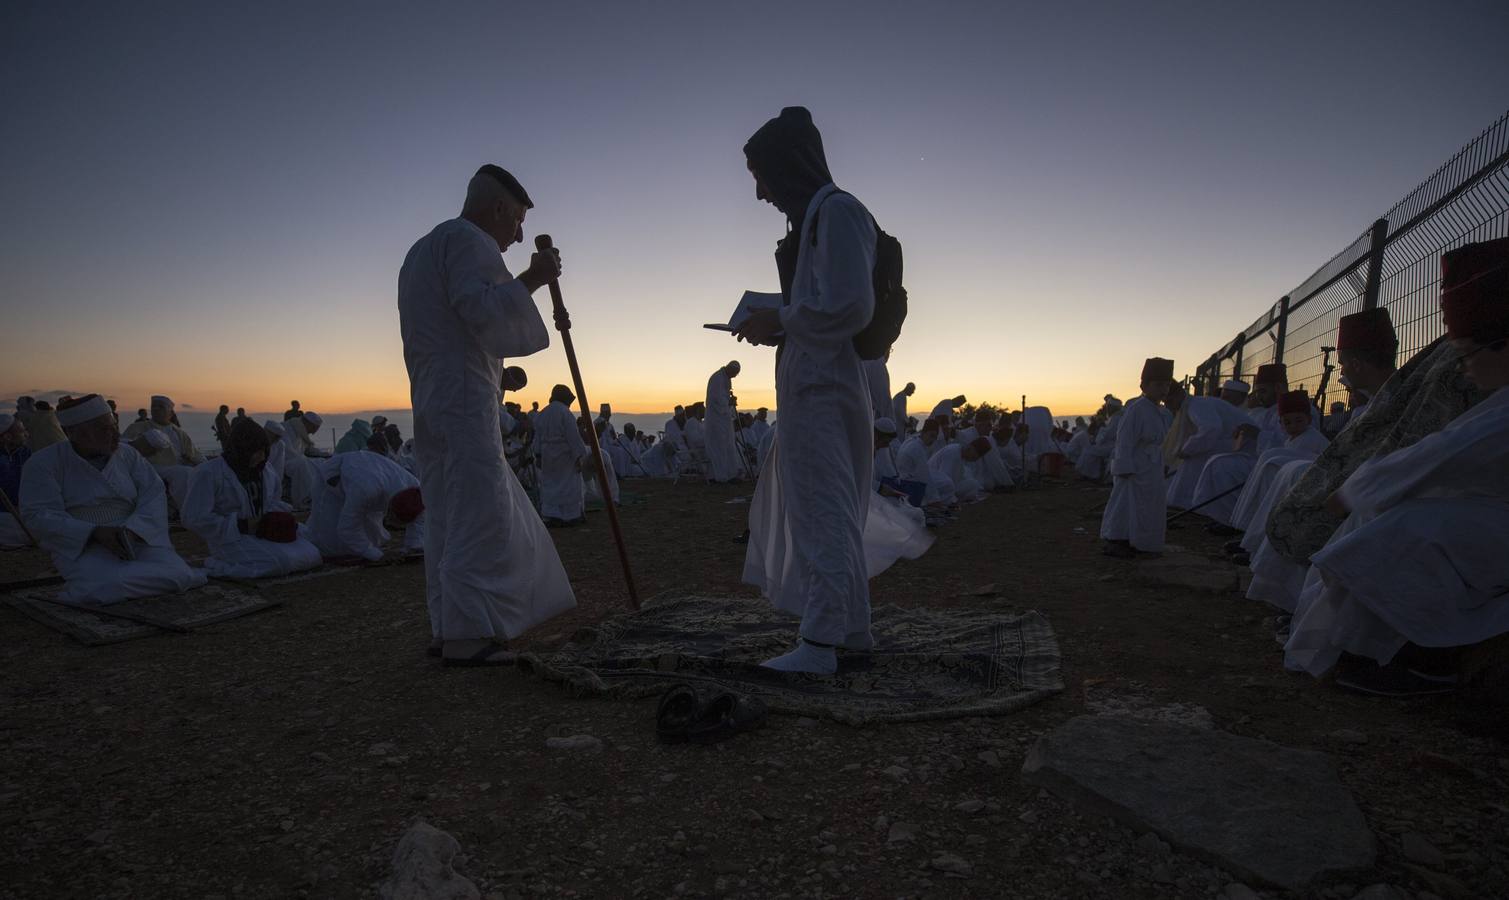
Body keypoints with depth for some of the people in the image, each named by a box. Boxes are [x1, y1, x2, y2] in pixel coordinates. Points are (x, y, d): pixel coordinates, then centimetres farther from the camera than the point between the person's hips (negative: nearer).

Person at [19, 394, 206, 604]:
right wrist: (95, 532, -23)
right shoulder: (43, 464, -1)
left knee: (179, 576, -23)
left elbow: (154, 493, -1)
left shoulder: (127, 455, 9)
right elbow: (38, 515, -10)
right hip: (82, 548, -4)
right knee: (110, 586, -36)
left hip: (137, 538, 4)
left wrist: (133, 529, -20)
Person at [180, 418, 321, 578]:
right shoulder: (208, 474, -11)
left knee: (311, 555, -11)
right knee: (281, 561, -31)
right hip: (232, 539, -7)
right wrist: (241, 526, -19)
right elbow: (194, 518, -16)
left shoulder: (265, 470, 11)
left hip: (265, 533, 8)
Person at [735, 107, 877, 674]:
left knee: (820, 512, -7)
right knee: (833, 512, 15)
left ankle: (818, 644, 0)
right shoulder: (818, 216, 19)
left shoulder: (836, 212, -11)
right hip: (818, 385, 10)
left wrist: (778, 321, -10)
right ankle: (852, 626, 26)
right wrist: (774, 325, 11)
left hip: (821, 389, -10)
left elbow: (849, 308, -20)